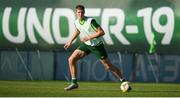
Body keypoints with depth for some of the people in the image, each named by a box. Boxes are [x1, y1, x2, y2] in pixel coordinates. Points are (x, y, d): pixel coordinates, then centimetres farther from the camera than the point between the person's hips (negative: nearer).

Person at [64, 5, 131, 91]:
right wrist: (70, 41, 18)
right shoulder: (76, 22, -5)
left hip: (97, 45, -6)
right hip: (86, 45, 6)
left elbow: (101, 32, -25)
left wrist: (88, 37, -28)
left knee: (108, 66, -3)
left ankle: (123, 82, 9)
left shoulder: (90, 21, -25)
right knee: (71, 59, -6)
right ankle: (74, 83, 3)